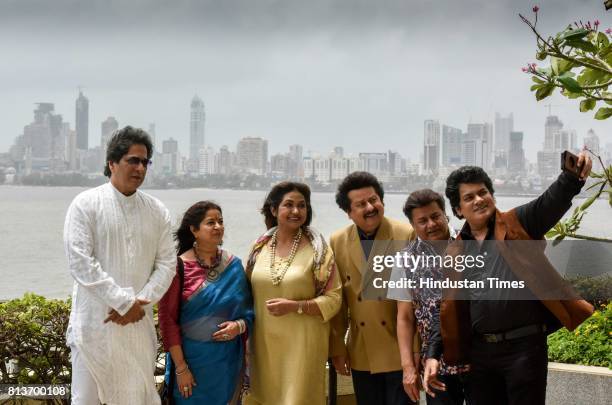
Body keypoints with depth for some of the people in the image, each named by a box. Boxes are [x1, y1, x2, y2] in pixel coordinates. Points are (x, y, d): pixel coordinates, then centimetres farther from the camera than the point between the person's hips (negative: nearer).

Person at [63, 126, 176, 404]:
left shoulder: (157, 211, 10)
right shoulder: (87, 204, -3)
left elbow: (166, 263, 7)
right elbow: (80, 260, -11)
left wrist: (140, 303, -9)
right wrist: (125, 303, -14)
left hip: (139, 324, 4)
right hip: (94, 323, -4)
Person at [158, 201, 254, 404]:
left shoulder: (234, 265, 3)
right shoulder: (180, 267, -9)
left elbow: (249, 311, 10)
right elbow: (168, 319, -9)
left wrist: (239, 325, -13)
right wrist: (181, 368, -12)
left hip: (228, 361, 3)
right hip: (191, 358, -3)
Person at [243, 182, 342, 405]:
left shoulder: (317, 249, -5)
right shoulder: (260, 247, 6)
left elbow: (333, 299, -8)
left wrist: (295, 306, -18)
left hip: (301, 343, -4)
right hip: (264, 343, 4)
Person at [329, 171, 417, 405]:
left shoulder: (406, 236, -7)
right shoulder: (338, 243, 3)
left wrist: (416, 350, -6)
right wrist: (337, 348, 6)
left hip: (400, 352, -3)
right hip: (361, 356, 3)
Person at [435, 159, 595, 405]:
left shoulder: (518, 224, 2)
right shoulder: (457, 253, 11)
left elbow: (553, 201, -16)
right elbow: (448, 308, 14)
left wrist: (573, 175, -36)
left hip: (525, 346, -4)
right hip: (480, 350, 4)